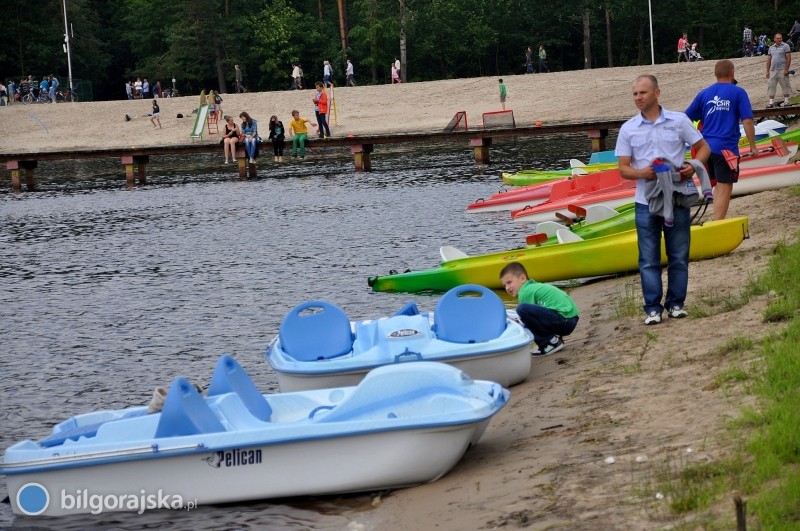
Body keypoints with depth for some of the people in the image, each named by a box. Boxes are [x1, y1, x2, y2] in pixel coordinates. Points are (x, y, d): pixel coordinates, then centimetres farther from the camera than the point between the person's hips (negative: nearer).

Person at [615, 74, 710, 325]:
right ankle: (653, 308, 7)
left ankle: (676, 303, 16)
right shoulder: (628, 129, 4)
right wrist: (642, 173, -18)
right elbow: (623, 168, 3)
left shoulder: (679, 121, 1)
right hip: (646, 202, 1)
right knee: (649, 260, 1)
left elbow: (703, 147, 7)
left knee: (678, 255, 6)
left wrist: (694, 166, -14)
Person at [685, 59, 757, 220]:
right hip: (726, 148, -5)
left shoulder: (704, 93, 8)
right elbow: (747, 121, -11)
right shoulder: (738, 93, -3)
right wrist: (753, 145, -3)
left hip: (706, 147, 5)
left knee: (719, 185, 20)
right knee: (725, 189, -1)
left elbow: (685, 119, 11)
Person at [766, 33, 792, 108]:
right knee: (771, 86, 2)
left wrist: (786, 69, -13)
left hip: (782, 70, -5)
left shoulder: (785, 46, -1)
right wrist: (767, 71, 12)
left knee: (785, 85, -1)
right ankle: (771, 102, 5)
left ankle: (786, 101, 7)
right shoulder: (771, 48, 14)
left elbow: (788, 58, -6)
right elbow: (769, 60, 17)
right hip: (773, 70, 5)